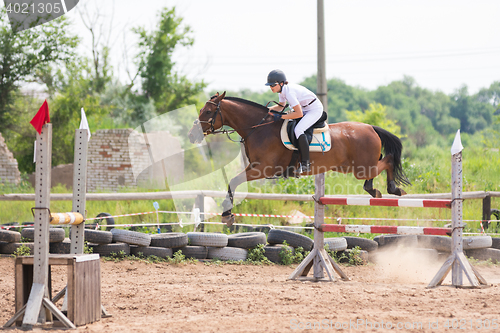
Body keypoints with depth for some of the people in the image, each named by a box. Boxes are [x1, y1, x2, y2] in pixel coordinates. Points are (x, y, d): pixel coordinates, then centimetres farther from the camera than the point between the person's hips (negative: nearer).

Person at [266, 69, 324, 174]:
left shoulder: (289, 92, -30)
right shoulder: (282, 90, -2)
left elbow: (299, 114, -32)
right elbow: (281, 106, 16)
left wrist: (280, 117, -30)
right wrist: (267, 109, -1)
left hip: (315, 110, -10)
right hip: (305, 109, 10)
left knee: (298, 130, -28)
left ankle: (305, 164, -24)